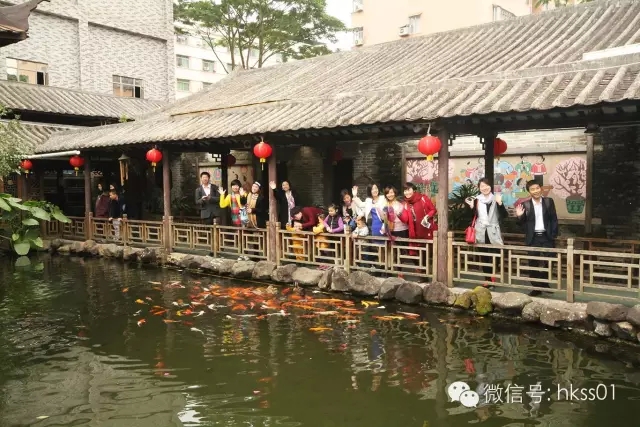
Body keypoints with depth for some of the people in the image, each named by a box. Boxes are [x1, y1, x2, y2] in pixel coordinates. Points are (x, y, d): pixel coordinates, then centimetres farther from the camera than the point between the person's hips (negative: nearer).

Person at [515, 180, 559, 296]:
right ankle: (536, 287, 13)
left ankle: (545, 284, 24)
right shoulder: (525, 205, 0)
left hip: (546, 237, 0)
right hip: (533, 238, 0)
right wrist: (520, 216, -19)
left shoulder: (549, 201, 2)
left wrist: (553, 235, -3)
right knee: (533, 263, 4)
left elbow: (554, 219, 4)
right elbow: (523, 223, 2)